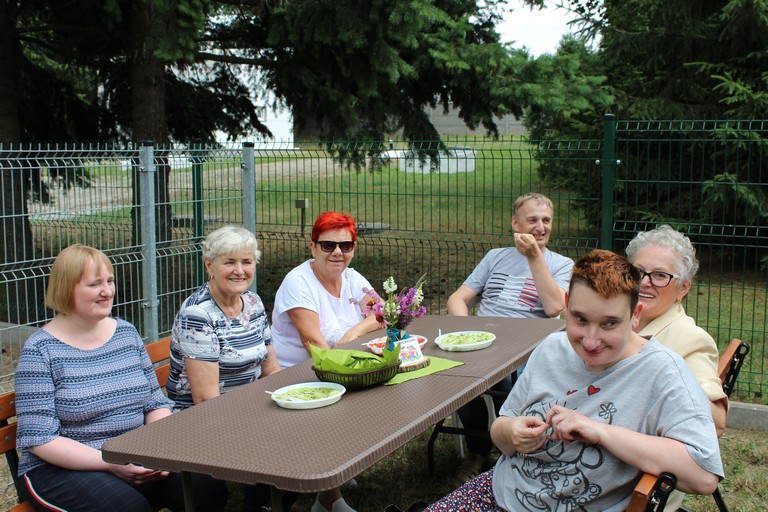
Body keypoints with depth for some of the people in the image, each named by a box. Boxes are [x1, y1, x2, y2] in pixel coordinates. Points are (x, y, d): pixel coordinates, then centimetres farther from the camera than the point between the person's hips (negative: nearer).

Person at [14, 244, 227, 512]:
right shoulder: (40, 350, -7)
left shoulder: (127, 333, 9)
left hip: (136, 458, 5)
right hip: (61, 469, -5)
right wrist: (110, 463, -22)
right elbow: (39, 439, -12)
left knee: (210, 489, -18)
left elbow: (156, 403, 12)